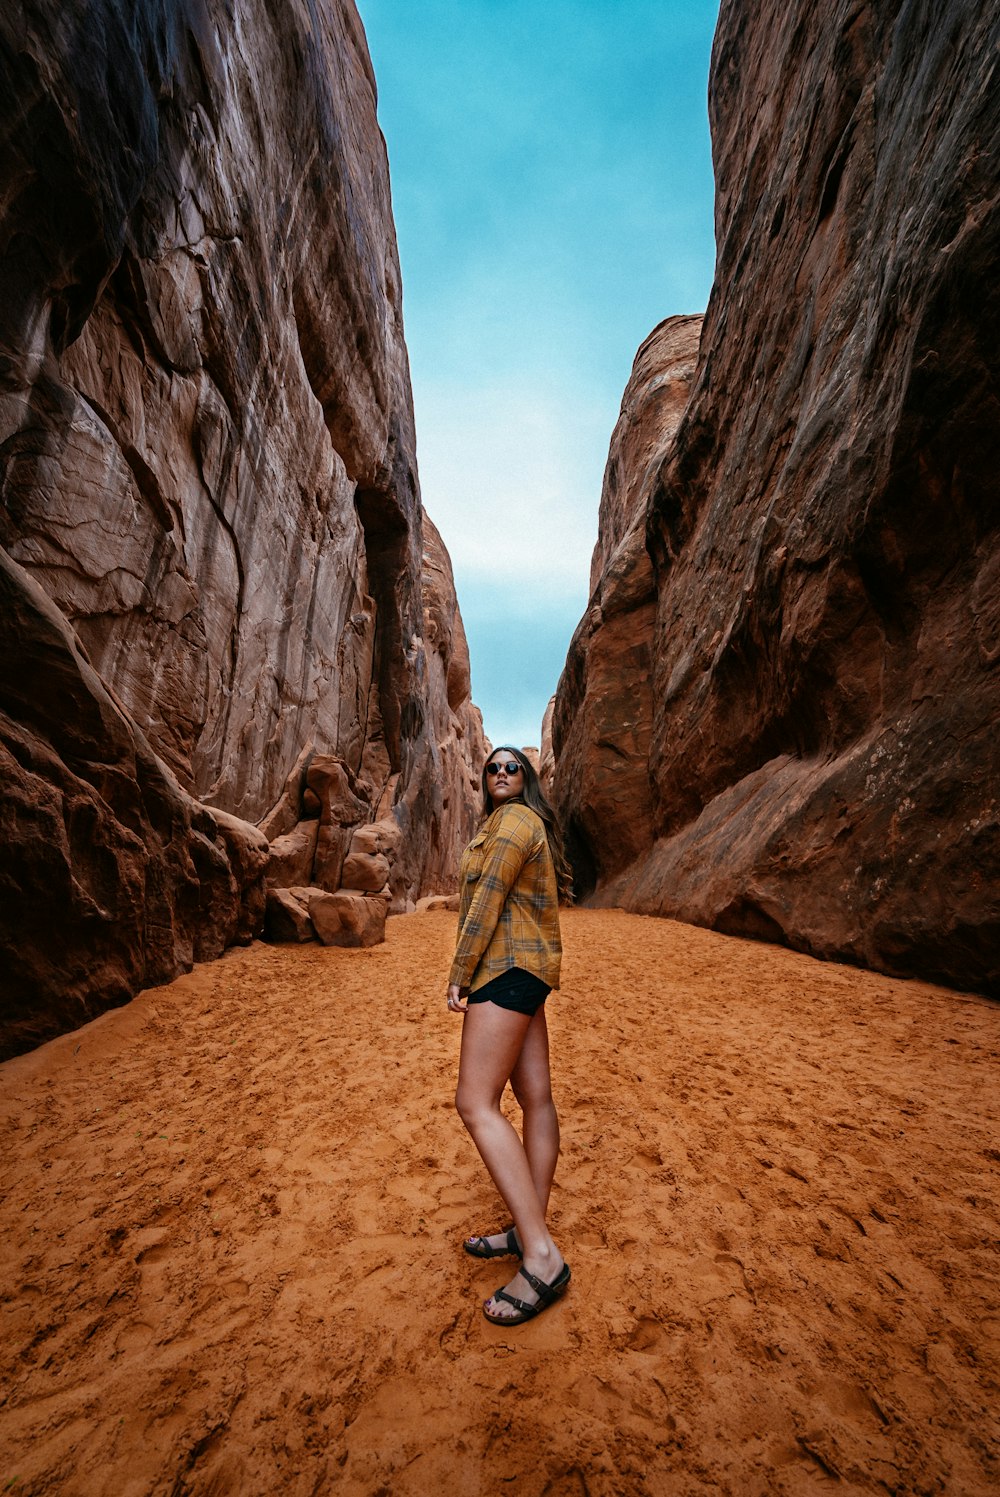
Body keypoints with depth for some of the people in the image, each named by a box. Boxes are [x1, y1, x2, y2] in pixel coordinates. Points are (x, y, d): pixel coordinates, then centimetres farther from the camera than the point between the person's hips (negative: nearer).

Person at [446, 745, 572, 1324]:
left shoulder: (513, 819, -10)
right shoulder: (526, 824, 21)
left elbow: (488, 900, -16)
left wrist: (458, 975, -12)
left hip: (508, 967, -10)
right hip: (524, 971, 10)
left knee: (476, 1103, -11)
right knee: (537, 1099, 10)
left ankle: (542, 1256, -10)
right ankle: (531, 1229, 19)